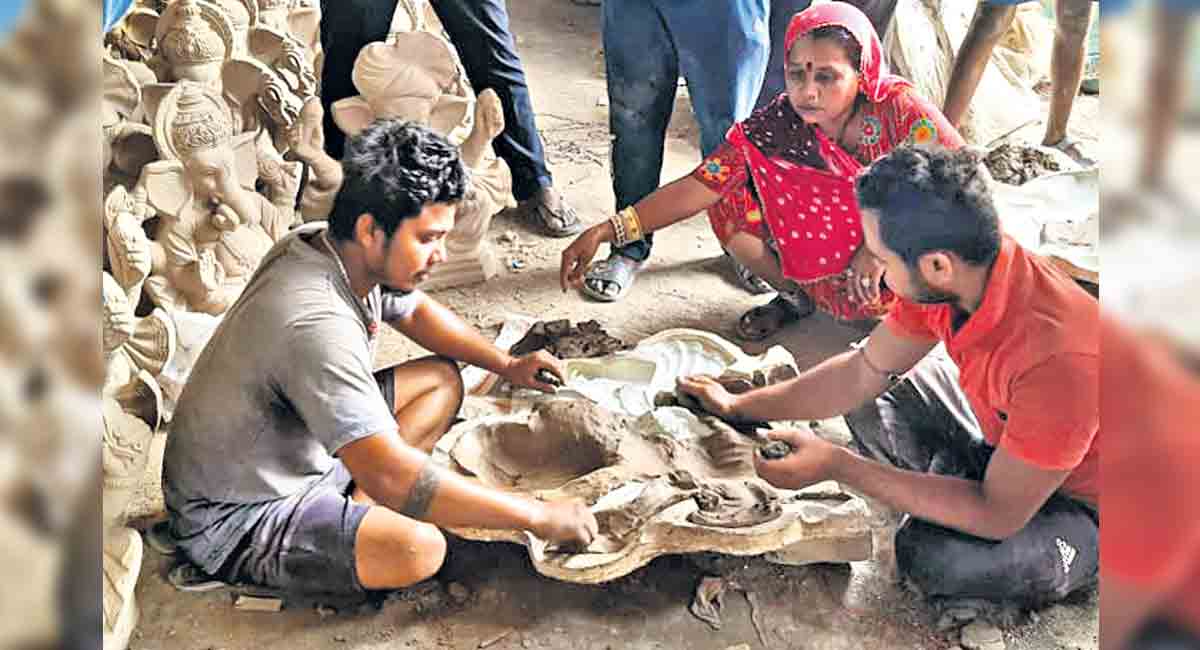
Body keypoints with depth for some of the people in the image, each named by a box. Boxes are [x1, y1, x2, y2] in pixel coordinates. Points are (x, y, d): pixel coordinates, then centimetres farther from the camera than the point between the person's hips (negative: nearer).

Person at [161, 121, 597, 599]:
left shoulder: (329, 244, -6)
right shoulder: (316, 325, -36)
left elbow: (416, 310, 16)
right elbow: (392, 478, -41)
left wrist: (506, 365, 3)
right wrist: (536, 516, -33)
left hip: (297, 449, 9)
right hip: (236, 520, -9)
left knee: (441, 379, 10)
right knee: (418, 548, -32)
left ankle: (354, 508, -1)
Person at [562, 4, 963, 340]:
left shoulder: (898, 108, -23)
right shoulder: (776, 126, -17)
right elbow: (700, 186, -23)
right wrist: (606, 230, -34)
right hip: (826, 248, 4)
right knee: (729, 204, -17)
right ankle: (797, 295, 5)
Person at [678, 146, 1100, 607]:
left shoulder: (1060, 355, -41)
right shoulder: (953, 274, -18)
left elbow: (998, 515, -31)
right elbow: (864, 372, -2)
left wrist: (836, 465, -30)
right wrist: (738, 407, 0)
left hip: (1084, 504, -6)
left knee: (930, 557, -29)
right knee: (871, 396, 2)